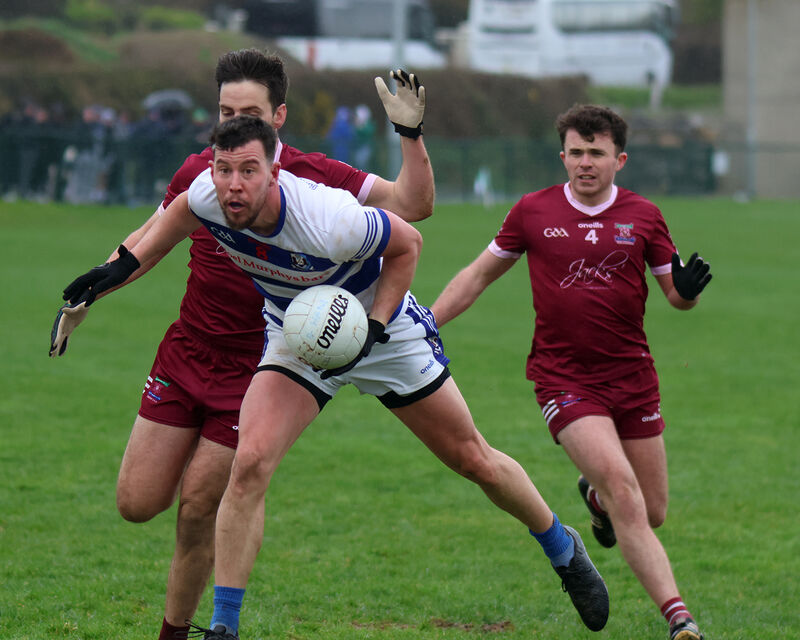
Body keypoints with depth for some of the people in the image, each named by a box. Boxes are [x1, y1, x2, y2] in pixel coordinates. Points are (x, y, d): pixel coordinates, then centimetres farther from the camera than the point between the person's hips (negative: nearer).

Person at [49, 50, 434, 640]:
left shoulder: (311, 176, -10)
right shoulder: (200, 172, 0)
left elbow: (413, 205, -11)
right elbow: (149, 239, 17)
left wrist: (411, 134, -24)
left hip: (255, 368, -4)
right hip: (184, 356, 4)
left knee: (197, 509, -4)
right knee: (136, 503, 1)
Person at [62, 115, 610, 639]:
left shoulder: (327, 223, -38)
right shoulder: (206, 198, -25)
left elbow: (407, 243, -20)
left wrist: (373, 328, -25)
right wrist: (126, 264, -4)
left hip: (384, 329, -3)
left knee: (474, 461, 9)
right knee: (249, 465, -19)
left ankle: (563, 549, 36)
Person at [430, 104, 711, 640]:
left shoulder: (643, 217, 3)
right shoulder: (533, 213, 1)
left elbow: (677, 294, 8)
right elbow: (478, 276, 12)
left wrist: (688, 288, -16)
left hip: (633, 375, 3)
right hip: (563, 377, -3)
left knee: (652, 513, 7)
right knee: (624, 491, -21)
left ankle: (595, 494, 43)